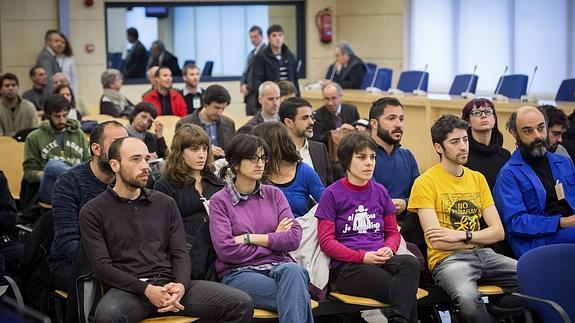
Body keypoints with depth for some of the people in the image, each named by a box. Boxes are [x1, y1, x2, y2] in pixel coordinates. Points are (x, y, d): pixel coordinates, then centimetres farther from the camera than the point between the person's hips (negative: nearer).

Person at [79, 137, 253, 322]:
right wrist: (147, 290, -18)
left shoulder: (165, 203, 17)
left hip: (169, 284, 4)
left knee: (241, 304, -16)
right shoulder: (93, 212, 5)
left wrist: (180, 285, -11)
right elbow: (102, 266, -4)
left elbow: (180, 253, 12)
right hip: (129, 289, -4)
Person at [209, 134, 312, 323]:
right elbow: (226, 250, -9)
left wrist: (250, 238, -6)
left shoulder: (274, 194, 15)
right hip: (239, 272, -3)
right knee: (297, 298, -32)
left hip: (279, 266, 3)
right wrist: (273, 240, 0)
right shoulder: (220, 201, 4)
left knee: (293, 271, -35)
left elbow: (294, 238, 1)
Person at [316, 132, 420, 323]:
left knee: (410, 263, -34)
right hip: (347, 266, -5)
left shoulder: (380, 192, 17)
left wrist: (389, 249, -4)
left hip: (381, 260, 5)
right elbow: (326, 241, -2)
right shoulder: (333, 194, 3)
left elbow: (392, 232, 21)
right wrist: (363, 257, -14)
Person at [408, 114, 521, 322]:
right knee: (468, 297, -39)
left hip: (483, 255, 6)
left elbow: (498, 232, 9)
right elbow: (437, 242, -10)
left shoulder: (478, 178, 16)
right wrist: (480, 238, 0)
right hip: (448, 259, -6)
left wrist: (463, 235, -8)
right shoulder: (425, 183, -2)